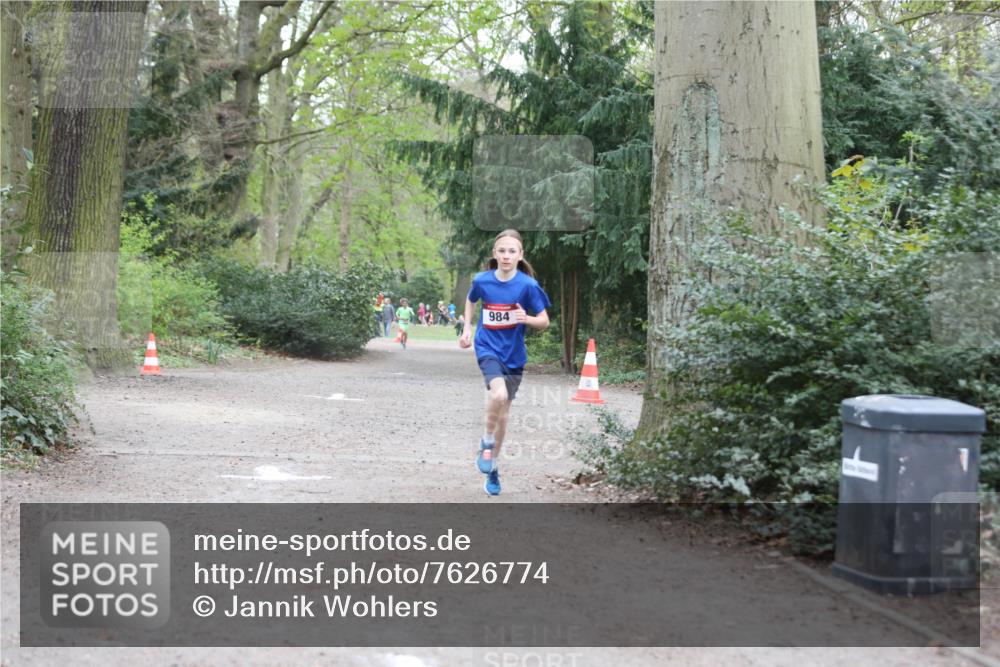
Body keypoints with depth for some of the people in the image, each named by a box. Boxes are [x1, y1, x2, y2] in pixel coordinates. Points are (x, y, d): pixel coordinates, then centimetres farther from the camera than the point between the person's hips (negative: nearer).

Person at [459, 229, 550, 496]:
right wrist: (467, 329, 7)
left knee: (503, 414, 10)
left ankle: (493, 468, 28)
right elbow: (471, 301, 16)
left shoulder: (527, 285, -12)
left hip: (513, 354, 1)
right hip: (488, 348, -1)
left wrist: (527, 318, -28)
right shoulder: (482, 281, -7)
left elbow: (544, 321, -8)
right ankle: (487, 442, -4)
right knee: (499, 394, -29)